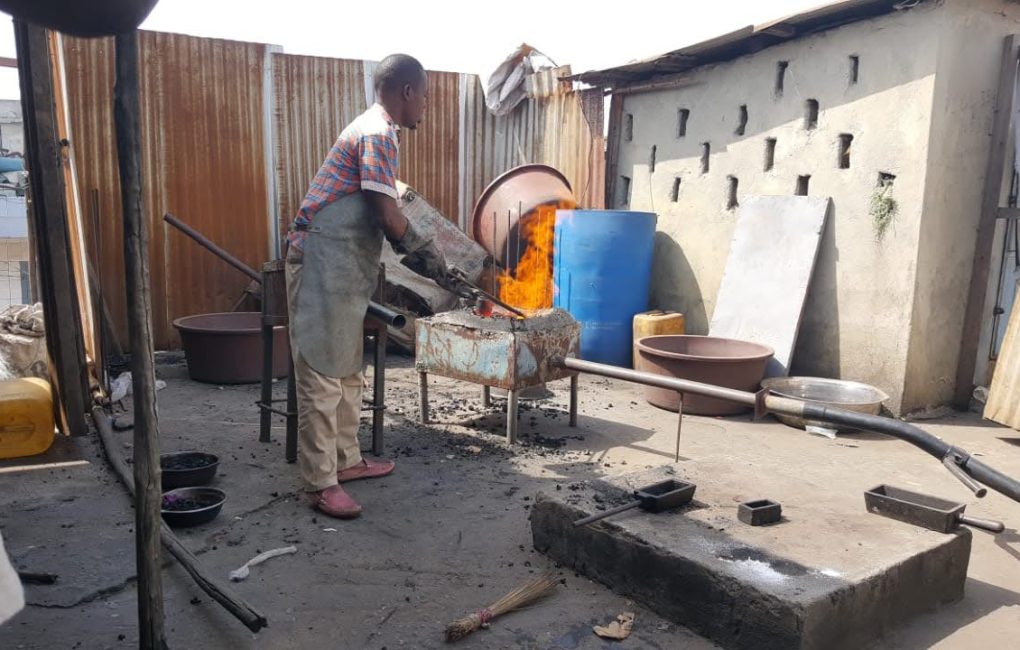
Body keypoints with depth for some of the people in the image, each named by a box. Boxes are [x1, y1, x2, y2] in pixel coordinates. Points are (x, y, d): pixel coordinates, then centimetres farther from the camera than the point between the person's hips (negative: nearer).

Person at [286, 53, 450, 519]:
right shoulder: (378, 133, -13)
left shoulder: (373, 128, 19)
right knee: (321, 375, -6)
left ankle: (347, 460, 27)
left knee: (347, 370, 16)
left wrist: (418, 252, 19)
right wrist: (424, 252, -1)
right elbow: (387, 214, -18)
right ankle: (320, 483, 0)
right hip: (323, 266, -10)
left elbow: (380, 212, 23)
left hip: (341, 268, 10)